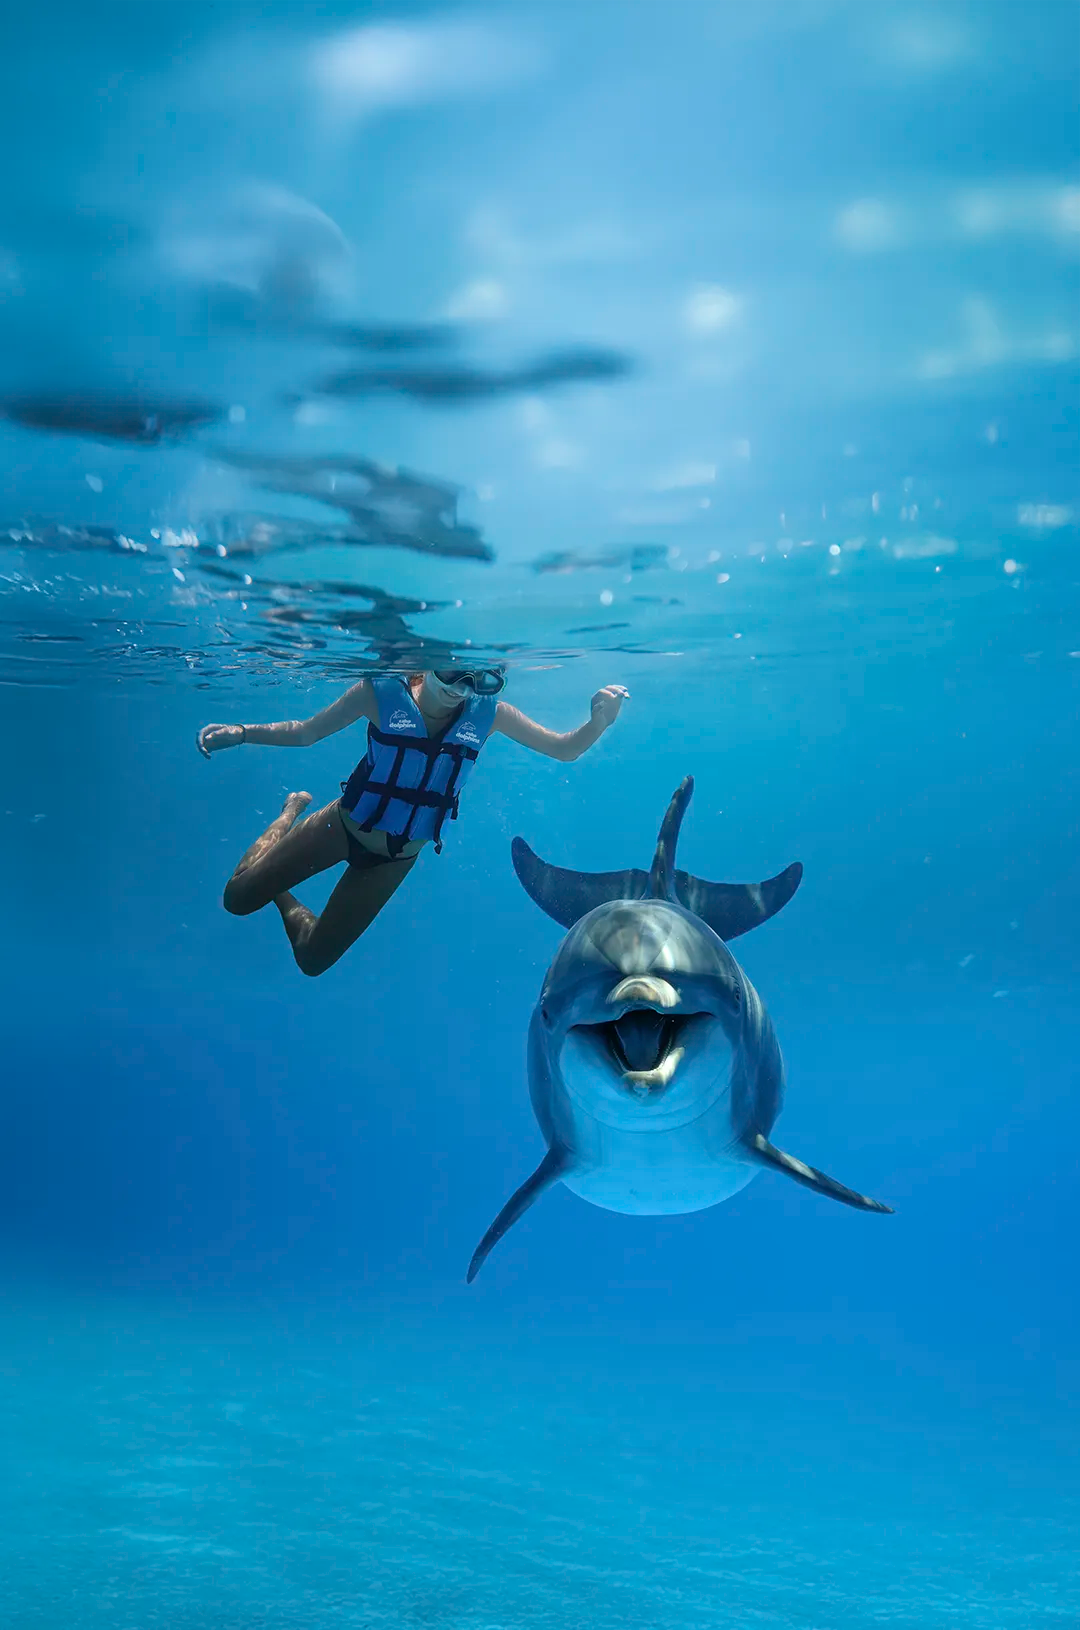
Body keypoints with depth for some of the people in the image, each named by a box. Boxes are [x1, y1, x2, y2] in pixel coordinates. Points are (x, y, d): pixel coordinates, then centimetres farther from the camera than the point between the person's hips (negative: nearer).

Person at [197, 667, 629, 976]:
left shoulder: (487, 712, -16)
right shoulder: (383, 692, -22)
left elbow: (564, 749, -10)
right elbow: (305, 732, -11)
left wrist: (599, 721, -30)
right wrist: (240, 733, -25)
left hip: (397, 858, 2)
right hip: (343, 826, -2)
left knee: (312, 960, 8)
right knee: (238, 898, 7)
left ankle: (281, 898, 41)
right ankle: (291, 813, 32)